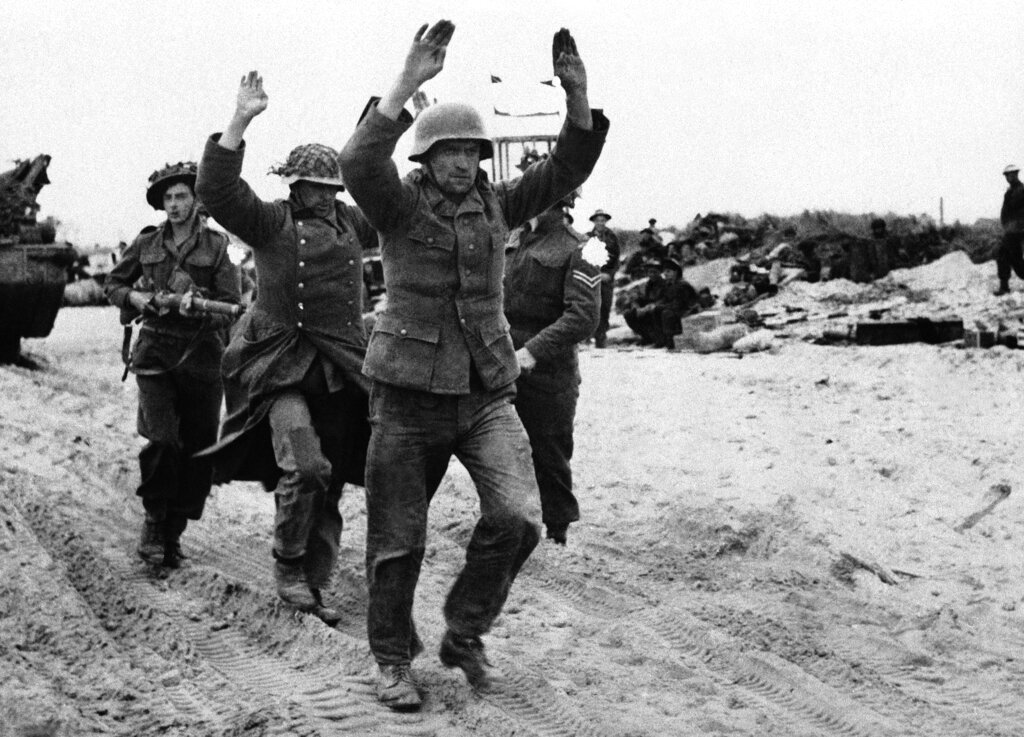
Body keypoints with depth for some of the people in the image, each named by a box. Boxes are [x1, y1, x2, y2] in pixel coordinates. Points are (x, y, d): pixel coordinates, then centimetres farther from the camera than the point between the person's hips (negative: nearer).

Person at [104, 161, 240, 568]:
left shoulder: (216, 245, 4)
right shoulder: (147, 242, 8)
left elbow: (231, 305, 0)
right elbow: (112, 284, 17)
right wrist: (136, 298, -3)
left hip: (201, 354, 0)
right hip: (155, 351, 0)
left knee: (198, 450, 1)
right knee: (162, 440, -17)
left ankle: (172, 534, 15)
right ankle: (153, 524, 3)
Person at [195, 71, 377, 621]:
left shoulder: (353, 224, 15)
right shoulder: (271, 223, -1)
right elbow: (217, 190, -16)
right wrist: (240, 122, -24)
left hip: (342, 373, 5)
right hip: (283, 370, -5)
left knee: (329, 486, 7)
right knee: (305, 468, -24)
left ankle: (314, 586, 18)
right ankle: (288, 569, -3)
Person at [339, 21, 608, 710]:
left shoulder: (496, 204, 7)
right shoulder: (400, 203, -7)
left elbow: (566, 168, 0)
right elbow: (358, 163, -27)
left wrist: (578, 96, -16)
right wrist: (406, 86, -38)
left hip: (487, 393, 3)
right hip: (410, 394, -3)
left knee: (517, 518, -13)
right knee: (398, 538, 5)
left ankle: (464, 634, 9)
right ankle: (393, 659, 26)